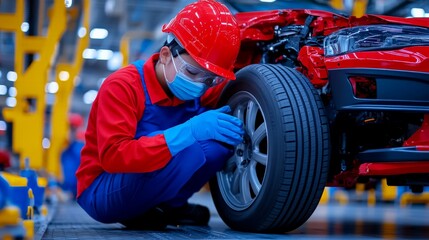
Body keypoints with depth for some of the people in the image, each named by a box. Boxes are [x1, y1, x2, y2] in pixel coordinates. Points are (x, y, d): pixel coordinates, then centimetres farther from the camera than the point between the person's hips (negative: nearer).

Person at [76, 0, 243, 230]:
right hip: (101, 193, -7)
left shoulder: (201, 91, -2)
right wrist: (189, 132, -40)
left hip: (144, 185, 7)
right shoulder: (122, 86, -22)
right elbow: (112, 156, -33)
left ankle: (166, 207, -2)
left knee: (225, 135, -11)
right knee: (196, 147, -32)